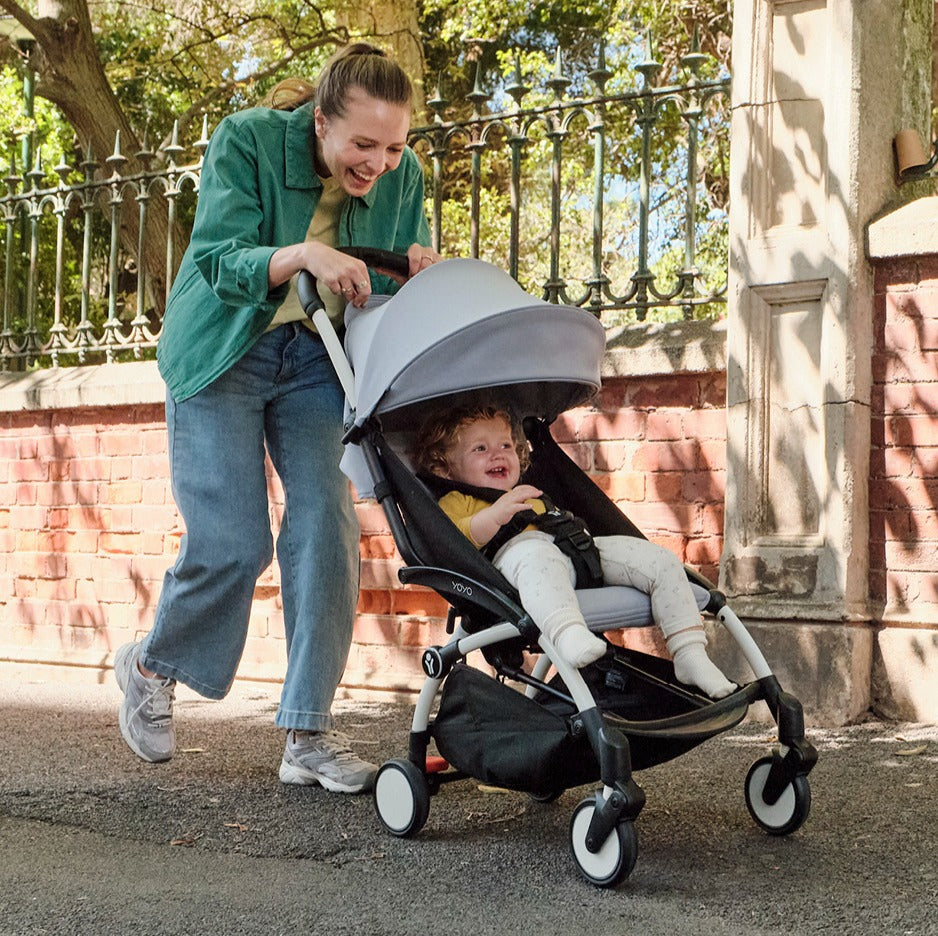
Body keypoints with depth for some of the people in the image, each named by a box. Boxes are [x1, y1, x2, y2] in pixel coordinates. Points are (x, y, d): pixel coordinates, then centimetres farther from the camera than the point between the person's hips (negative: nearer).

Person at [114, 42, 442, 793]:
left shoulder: (401, 176, -8)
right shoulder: (246, 140, -19)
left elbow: (395, 297, 0)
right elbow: (217, 261, -24)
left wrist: (420, 275, -24)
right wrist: (301, 256, -43)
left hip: (317, 361, 4)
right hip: (223, 354, -3)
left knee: (327, 528, -10)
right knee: (233, 543, -10)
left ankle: (310, 735, -1)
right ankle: (149, 667, 21)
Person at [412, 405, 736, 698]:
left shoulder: (530, 496, 47)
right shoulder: (456, 502, 22)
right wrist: (496, 515, -16)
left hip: (576, 551, 7)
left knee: (659, 560, -8)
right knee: (536, 555, -44)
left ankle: (690, 655, -14)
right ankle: (569, 635, -68)